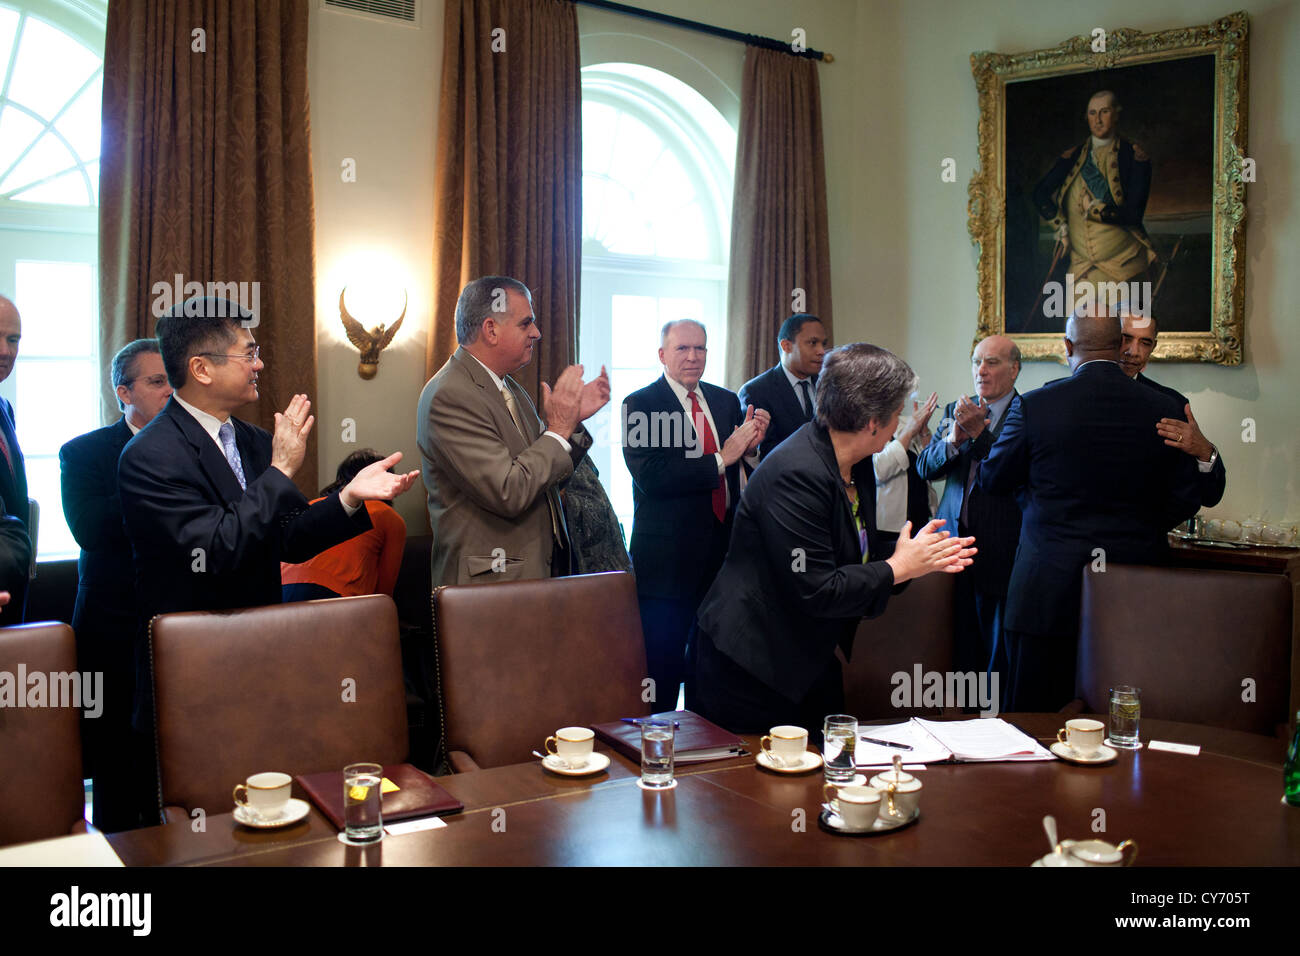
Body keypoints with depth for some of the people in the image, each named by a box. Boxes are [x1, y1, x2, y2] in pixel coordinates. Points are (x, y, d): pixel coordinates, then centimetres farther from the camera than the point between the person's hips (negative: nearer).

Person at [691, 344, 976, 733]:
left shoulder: (854, 465, 4)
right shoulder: (798, 472, -25)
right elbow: (817, 592, -26)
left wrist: (921, 559, -2)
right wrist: (900, 567, -15)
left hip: (810, 662, 9)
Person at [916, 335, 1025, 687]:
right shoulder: (956, 410, 12)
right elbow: (925, 468, 4)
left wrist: (979, 433, -21)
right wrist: (952, 440, -13)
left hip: (1000, 552, -5)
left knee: (998, 655, 5)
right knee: (961, 650, 12)